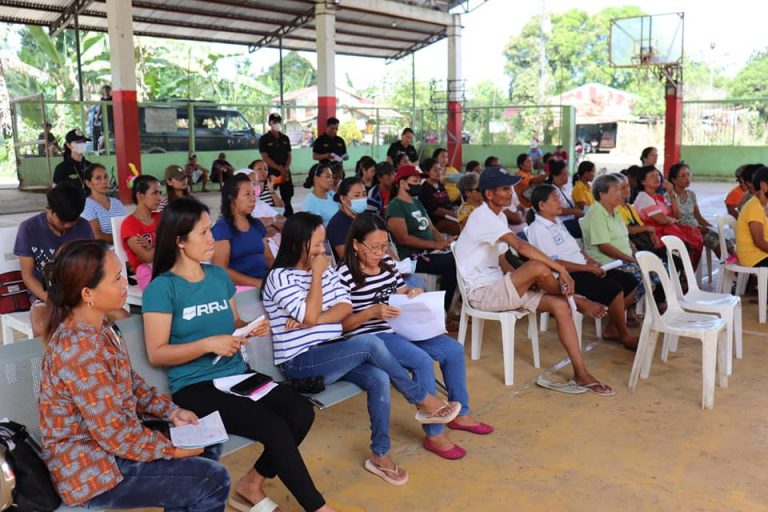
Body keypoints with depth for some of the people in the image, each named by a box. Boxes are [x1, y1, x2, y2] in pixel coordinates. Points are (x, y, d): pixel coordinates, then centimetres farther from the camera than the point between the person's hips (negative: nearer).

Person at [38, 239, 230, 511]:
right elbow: (115, 434, -27)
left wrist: (172, 411, 2)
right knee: (214, 480, -8)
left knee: (206, 450, 14)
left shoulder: (100, 326, -1)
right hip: (91, 470, -9)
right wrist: (174, 449, -14)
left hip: (108, 439, 9)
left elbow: (130, 382, 12)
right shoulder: (79, 349, -31)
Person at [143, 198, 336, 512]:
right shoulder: (162, 288, -8)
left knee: (301, 412, -17)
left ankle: (252, 484, 3)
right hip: (194, 387, -6)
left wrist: (252, 329, -1)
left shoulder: (219, 276, 11)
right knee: (273, 427, -25)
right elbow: (156, 354, -11)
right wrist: (209, 344, -19)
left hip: (238, 375, 6)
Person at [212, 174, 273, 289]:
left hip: (266, 282, 7)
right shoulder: (221, 228, -4)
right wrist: (257, 282, -17)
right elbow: (221, 271, -10)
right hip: (241, 287, -6)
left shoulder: (256, 224, 16)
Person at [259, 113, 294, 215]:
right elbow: (265, 158, -9)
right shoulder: (264, 139, -2)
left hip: (285, 172, 4)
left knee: (287, 198, 6)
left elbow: (289, 156, 10)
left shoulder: (285, 138, 12)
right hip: (271, 173, -4)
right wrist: (280, 169, -18)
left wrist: (286, 169, -9)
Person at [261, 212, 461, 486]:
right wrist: (316, 274, -14)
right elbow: (310, 315, -19)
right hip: (301, 363, -6)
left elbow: (345, 307, 0)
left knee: (379, 378, -22)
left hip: (333, 354, 7)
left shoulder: (327, 271, 11)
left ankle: (380, 455, -9)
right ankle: (423, 401, -10)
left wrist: (313, 320, -15)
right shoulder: (279, 277, -9)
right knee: (369, 343, -27)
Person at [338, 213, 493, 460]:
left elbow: (401, 293, 18)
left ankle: (460, 414, 18)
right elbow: (341, 324, -15)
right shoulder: (344, 275, -16)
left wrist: (412, 293, -5)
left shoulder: (387, 263, 5)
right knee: (423, 361, -28)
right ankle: (434, 435, -12)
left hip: (399, 328, 8)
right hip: (370, 338, -8)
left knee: (453, 349, -1)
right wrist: (371, 312, -27)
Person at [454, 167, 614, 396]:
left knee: (560, 305, -7)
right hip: (481, 292, -9)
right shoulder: (483, 217, -17)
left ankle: (581, 373, -6)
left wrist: (523, 279, -3)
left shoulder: (498, 216, 14)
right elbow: (520, 246, -29)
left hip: (497, 287, 9)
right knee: (539, 267, -30)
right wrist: (561, 269, -28)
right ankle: (565, 291, 4)